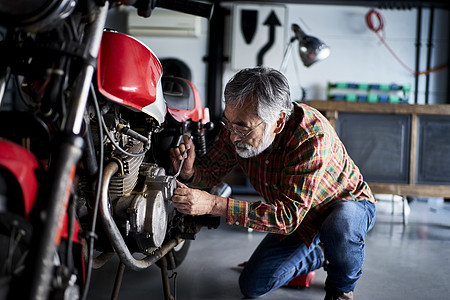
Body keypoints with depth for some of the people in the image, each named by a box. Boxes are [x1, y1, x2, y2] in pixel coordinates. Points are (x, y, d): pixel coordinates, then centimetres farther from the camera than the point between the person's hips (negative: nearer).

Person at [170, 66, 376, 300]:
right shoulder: (237, 126, -20)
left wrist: (213, 204, -50)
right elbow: (211, 171, -7)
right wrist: (189, 172, -33)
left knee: (338, 227, -40)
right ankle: (319, 254, 23)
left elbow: (288, 215, -43)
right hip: (295, 216, 6)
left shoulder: (312, 135, -39)